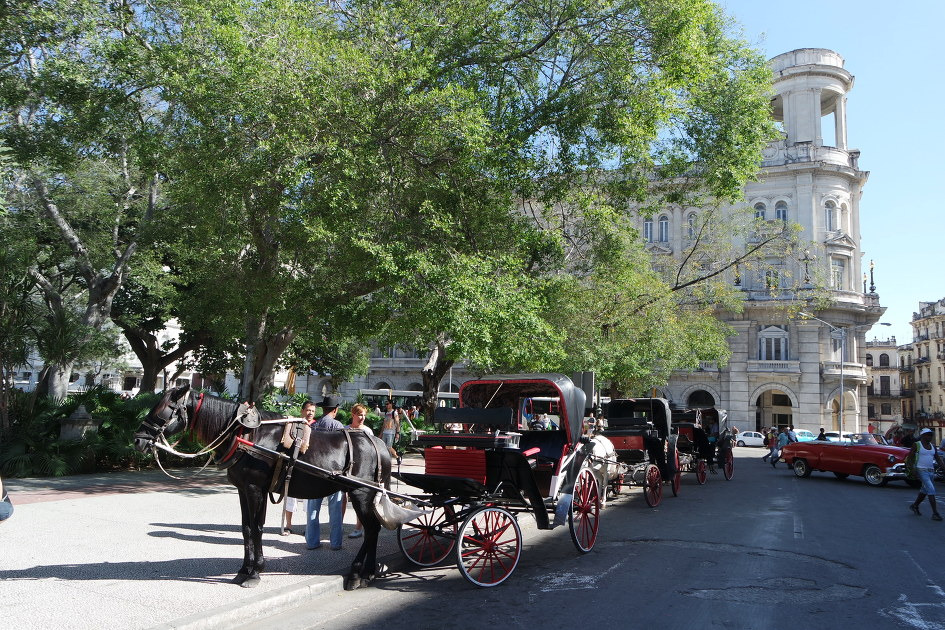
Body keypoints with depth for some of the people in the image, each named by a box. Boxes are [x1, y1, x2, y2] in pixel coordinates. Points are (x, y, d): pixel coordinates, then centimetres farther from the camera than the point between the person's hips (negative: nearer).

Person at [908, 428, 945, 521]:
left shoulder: (933, 446, 11)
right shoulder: (916, 445, -7)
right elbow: (910, 457, -4)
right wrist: (912, 470, -13)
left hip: (931, 471, 7)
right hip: (921, 471, -7)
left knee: (925, 491, 17)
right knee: (931, 490, -17)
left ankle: (914, 506, 37)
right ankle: (935, 513, -18)